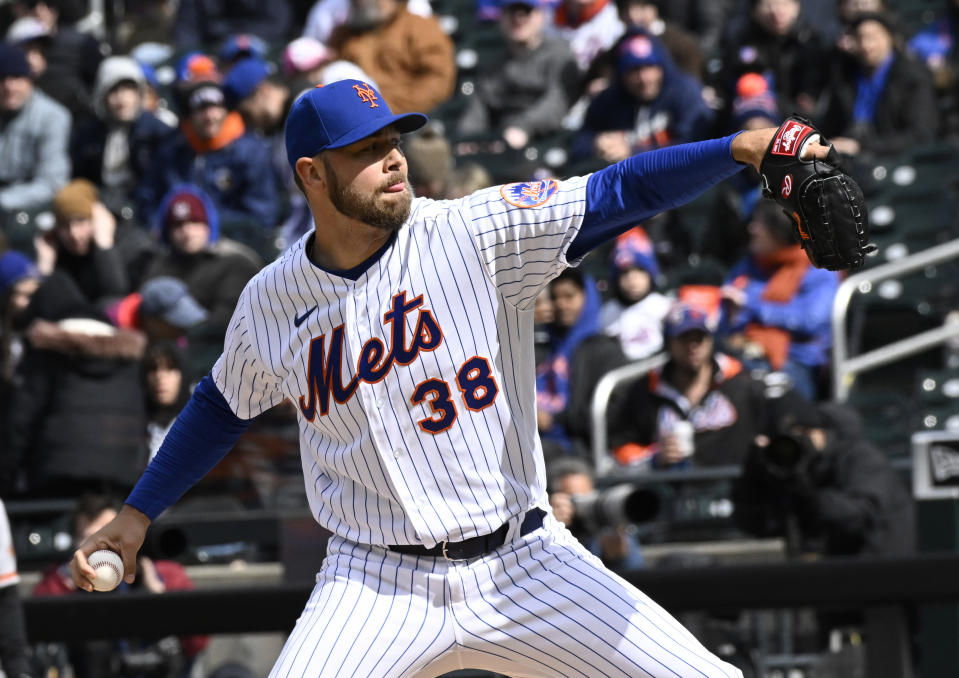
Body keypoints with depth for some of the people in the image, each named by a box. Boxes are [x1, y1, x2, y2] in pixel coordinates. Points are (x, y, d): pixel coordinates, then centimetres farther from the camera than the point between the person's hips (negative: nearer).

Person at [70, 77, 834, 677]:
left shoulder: (474, 234, -8)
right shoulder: (271, 302, 1)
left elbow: (617, 194, -18)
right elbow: (225, 404, 20)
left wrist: (737, 149, -32)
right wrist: (138, 513, 19)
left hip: (526, 566, 0)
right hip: (378, 584, 1)